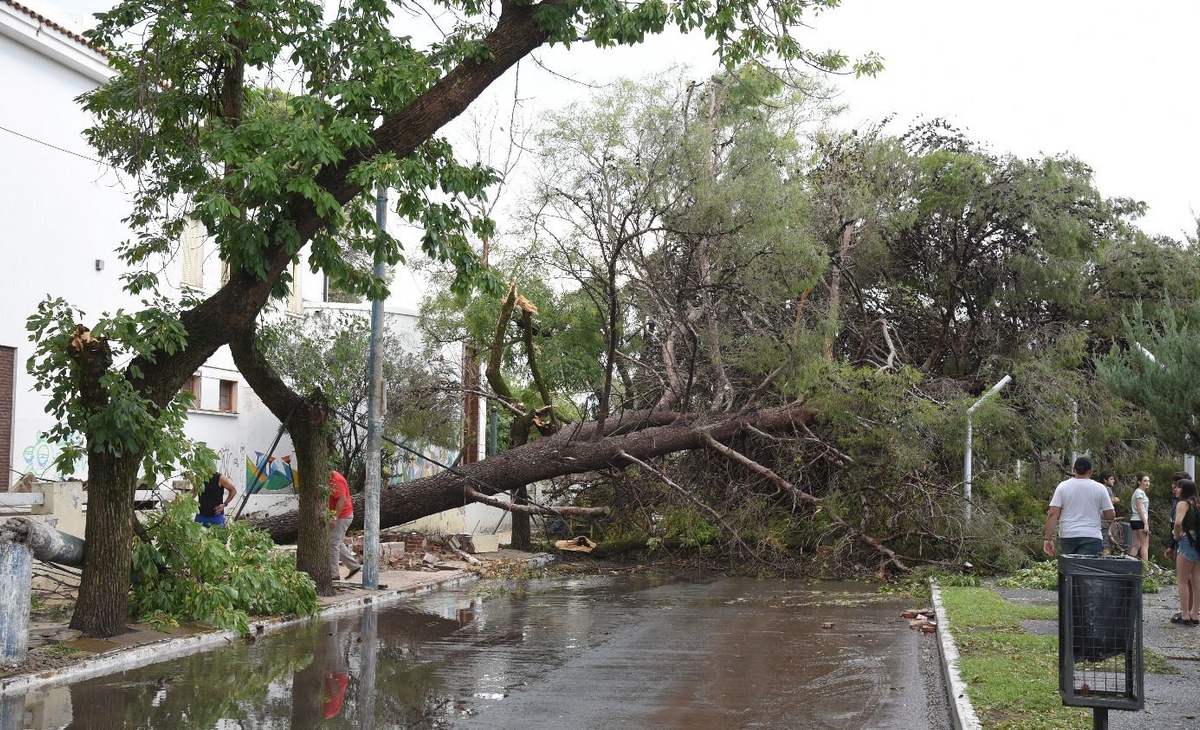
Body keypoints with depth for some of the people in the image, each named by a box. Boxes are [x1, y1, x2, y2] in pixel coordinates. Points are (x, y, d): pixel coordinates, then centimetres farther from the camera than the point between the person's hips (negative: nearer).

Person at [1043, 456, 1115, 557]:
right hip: (1091, 537, -2)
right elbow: (1110, 515, 3)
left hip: (1067, 536, 2)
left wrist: (1048, 538, -4)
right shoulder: (1099, 488, 2)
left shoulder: (1063, 486, 2)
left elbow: (1053, 514, -5)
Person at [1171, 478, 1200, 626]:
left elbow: (1178, 522, -26)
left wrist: (1177, 536, -9)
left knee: (1182, 581, 0)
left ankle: (1185, 615, 0)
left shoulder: (1183, 503, -10)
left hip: (1188, 542, -8)